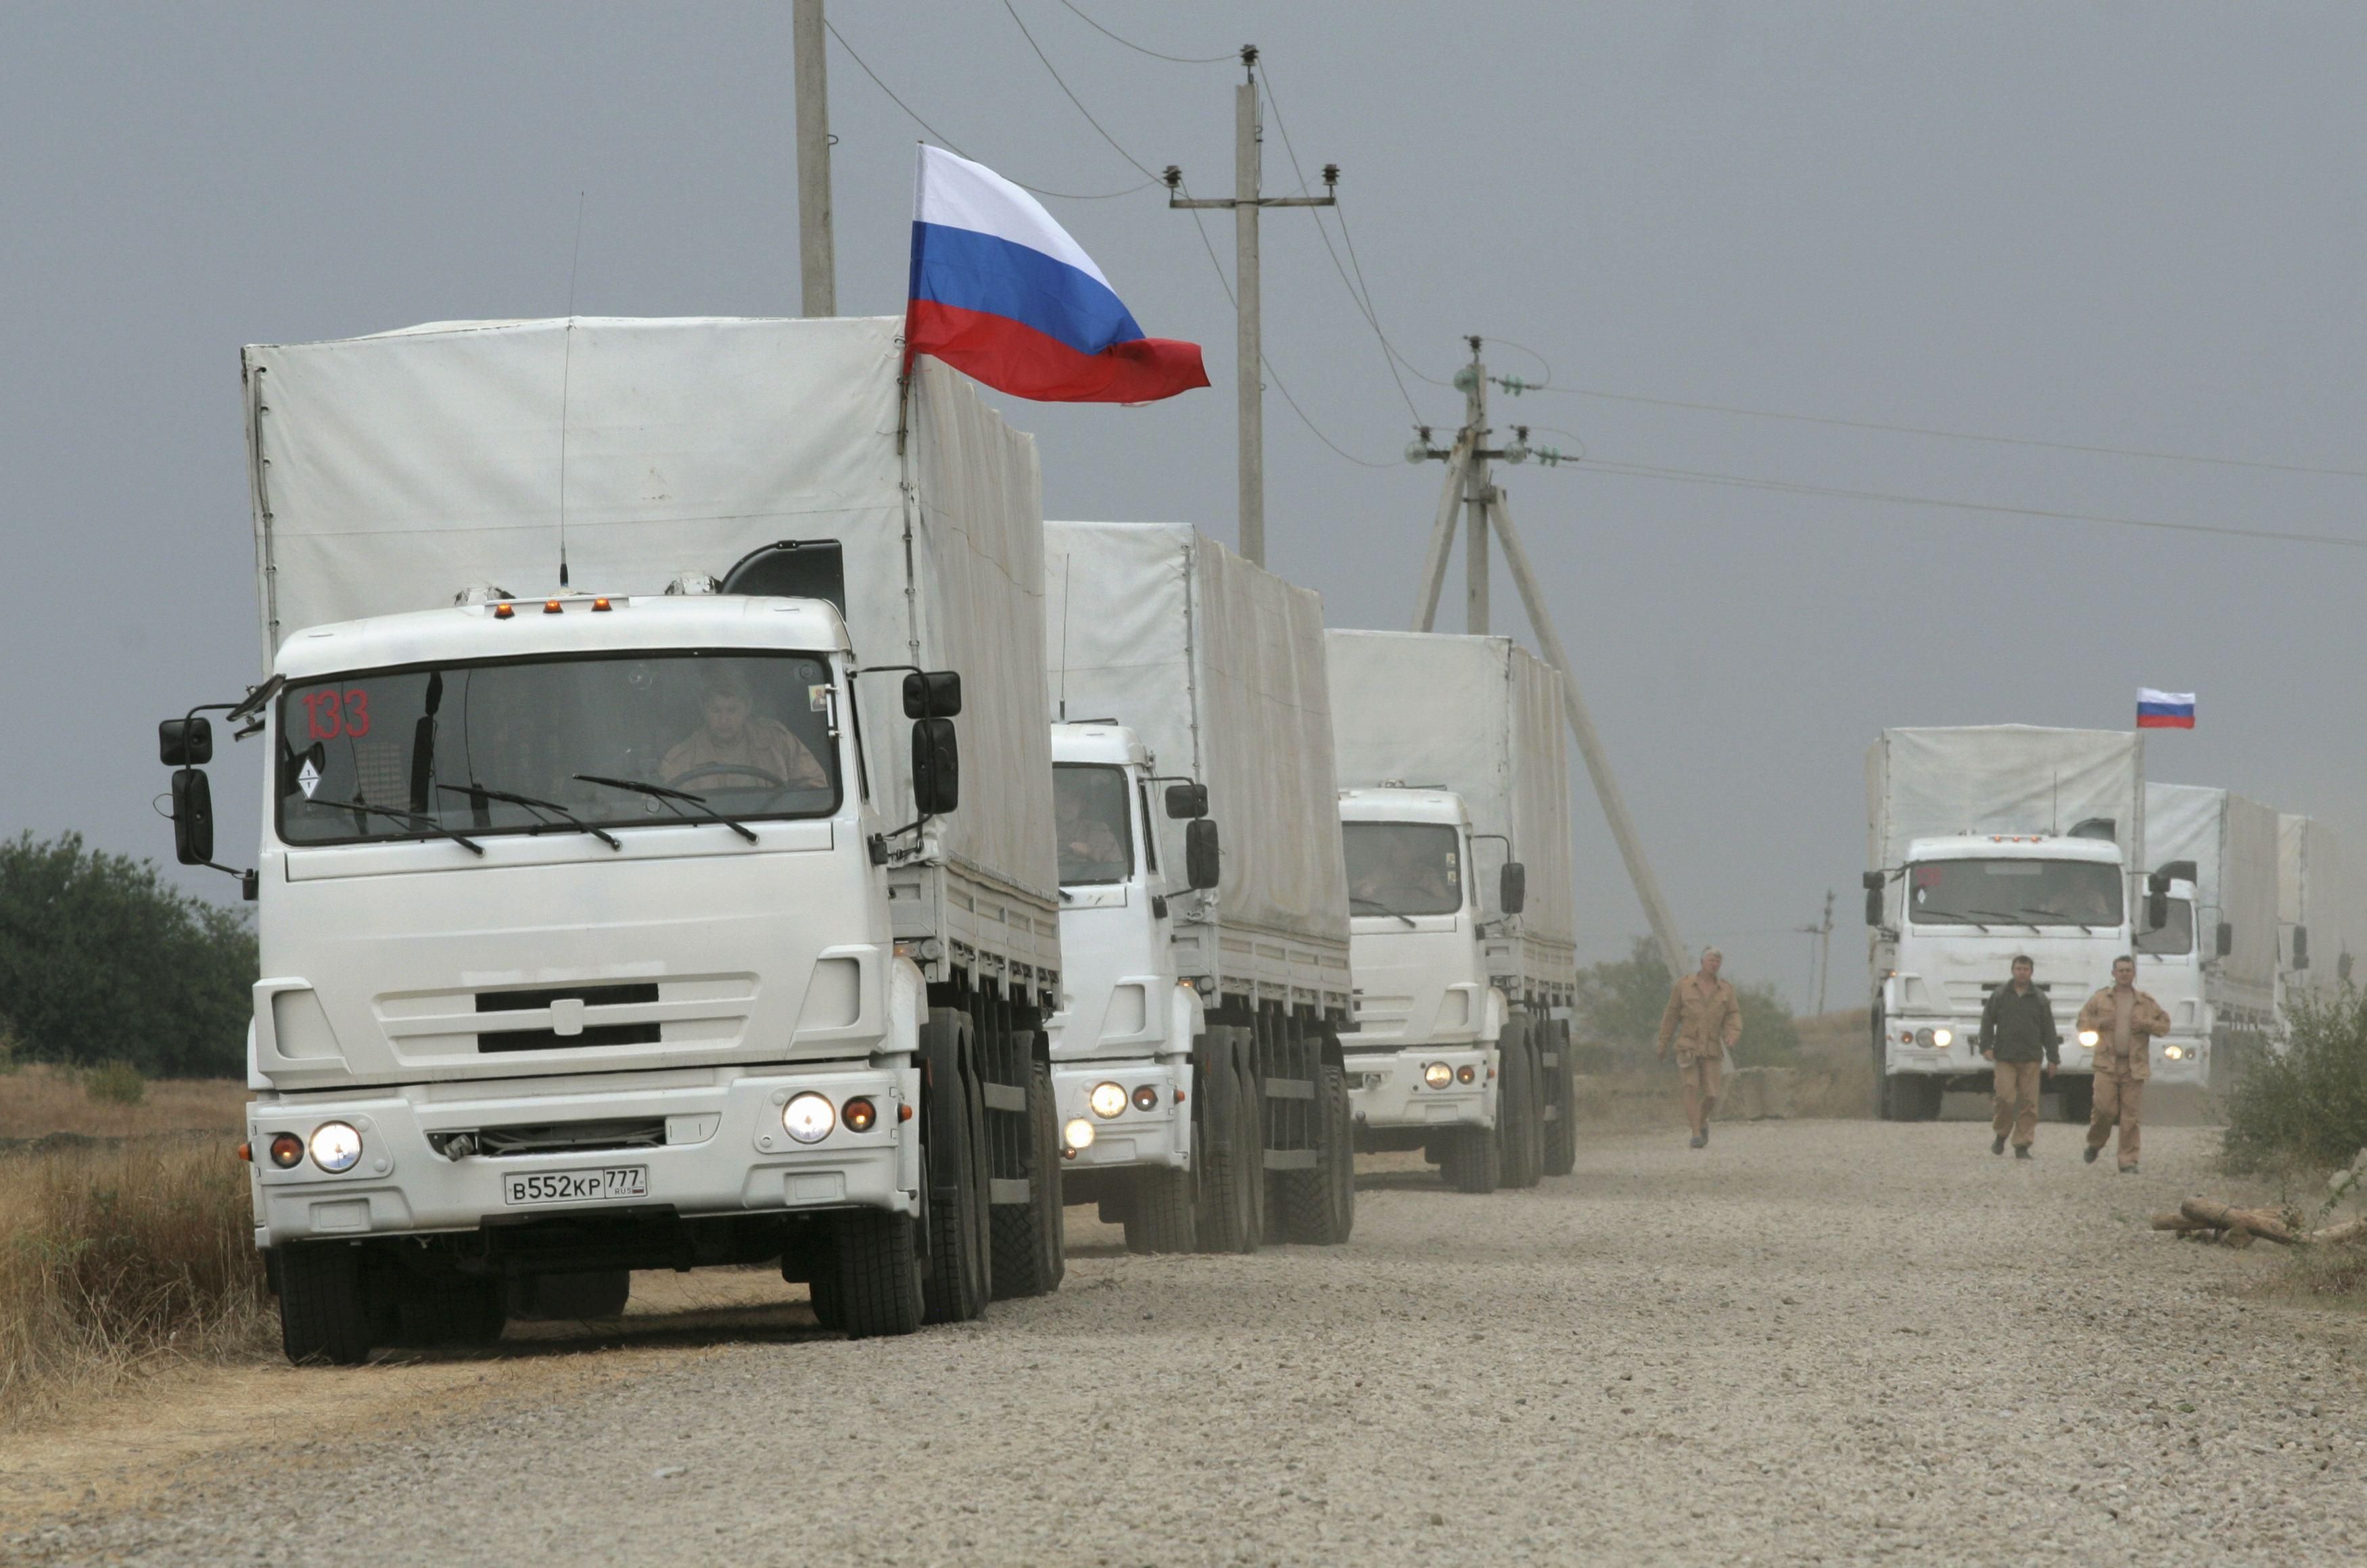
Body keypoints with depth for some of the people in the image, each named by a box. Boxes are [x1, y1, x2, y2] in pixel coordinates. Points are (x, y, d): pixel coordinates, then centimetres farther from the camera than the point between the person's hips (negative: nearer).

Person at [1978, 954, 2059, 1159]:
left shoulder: (2040, 999, 9)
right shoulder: (1999, 995, 7)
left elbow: (2049, 1031, 10)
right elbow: (1987, 1022, 8)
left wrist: (2053, 1058, 6)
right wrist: (1987, 1046, -5)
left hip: (2031, 1059, 1)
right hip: (2005, 1058, -1)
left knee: (2029, 1102, -3)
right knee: (2005, 1098, -11)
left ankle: (2022, 1145, 2)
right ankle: (2001, 1135, 12)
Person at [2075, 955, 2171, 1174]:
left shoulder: (2146, 1002, 9)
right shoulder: (2101, 998, 9)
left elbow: (2165, 1024, 13)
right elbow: (2083, 1022, 13)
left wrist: (2146, 1024, -6)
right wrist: (2100, 1023, -7)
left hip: (2134, 1066, 0)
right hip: (2107, 1063, 0)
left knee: (2130, 1115, -3)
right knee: (2105, 1109, -9)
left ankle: (2128, 1161, 1)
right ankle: (2095, 1143, 20)